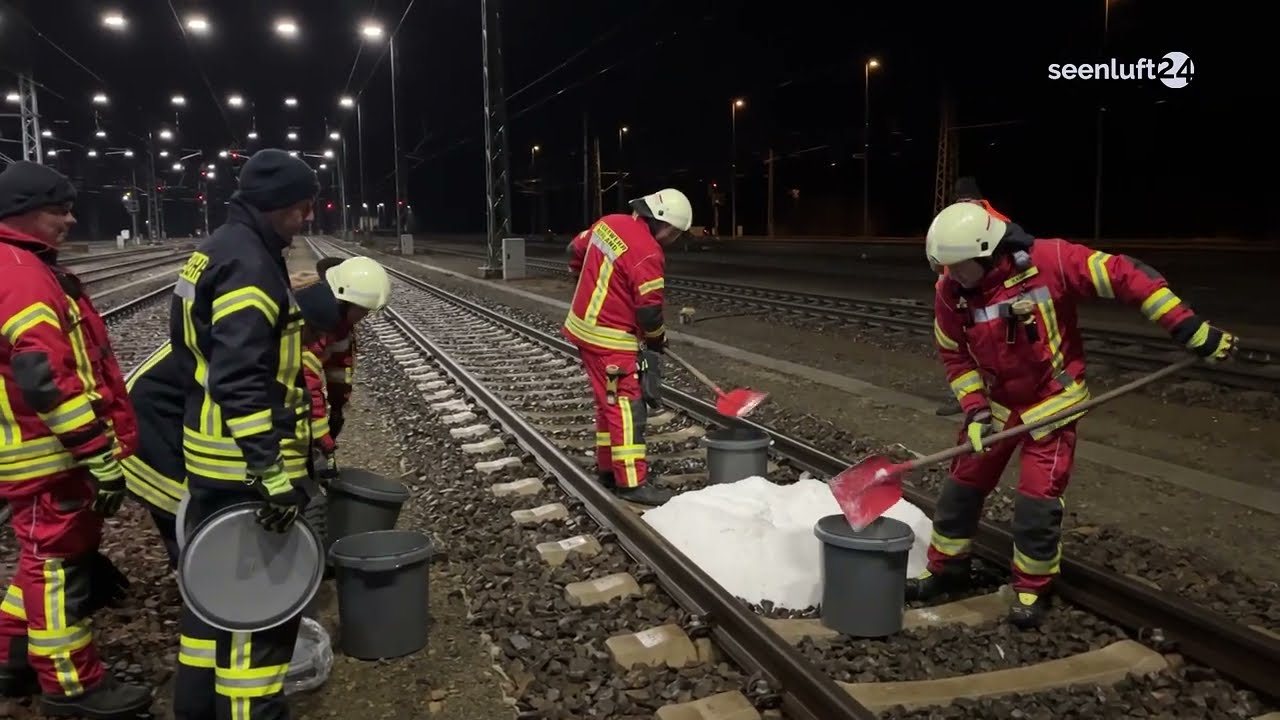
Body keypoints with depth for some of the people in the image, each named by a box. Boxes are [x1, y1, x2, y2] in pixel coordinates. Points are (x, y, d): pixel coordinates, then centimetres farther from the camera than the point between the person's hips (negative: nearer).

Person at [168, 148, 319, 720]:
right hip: (244, 464, -11)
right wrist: (273, 474, -27)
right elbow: (242, 381, -28)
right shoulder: (249, 264, -20)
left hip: (210, 455, 11)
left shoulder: (216, 251, 13)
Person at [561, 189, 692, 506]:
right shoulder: (647, 253, -20)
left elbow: (576, 251, 21)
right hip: (609, 339, -9)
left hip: (584, 325, 9)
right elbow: (649, 308, -16)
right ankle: (632, 483, -3)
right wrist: (657, 339, 2)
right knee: (626, 407, -5)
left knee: (609, 403, 18)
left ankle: (609, 468, 27)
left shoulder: (607, 223, 5)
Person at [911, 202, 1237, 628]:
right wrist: (975, 410, -12)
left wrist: (1191, 330, -22)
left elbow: (1125, 277, -21)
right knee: (962, 488, 9)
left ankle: (1032, 590, 16)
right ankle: (945, 568, 29)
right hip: (995, 403, 4)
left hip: (1052, 403, -4)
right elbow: (956, 357, -2)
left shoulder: (1049, 261, -25)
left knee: (1037, 501, -5)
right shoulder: (950, 294, -12)